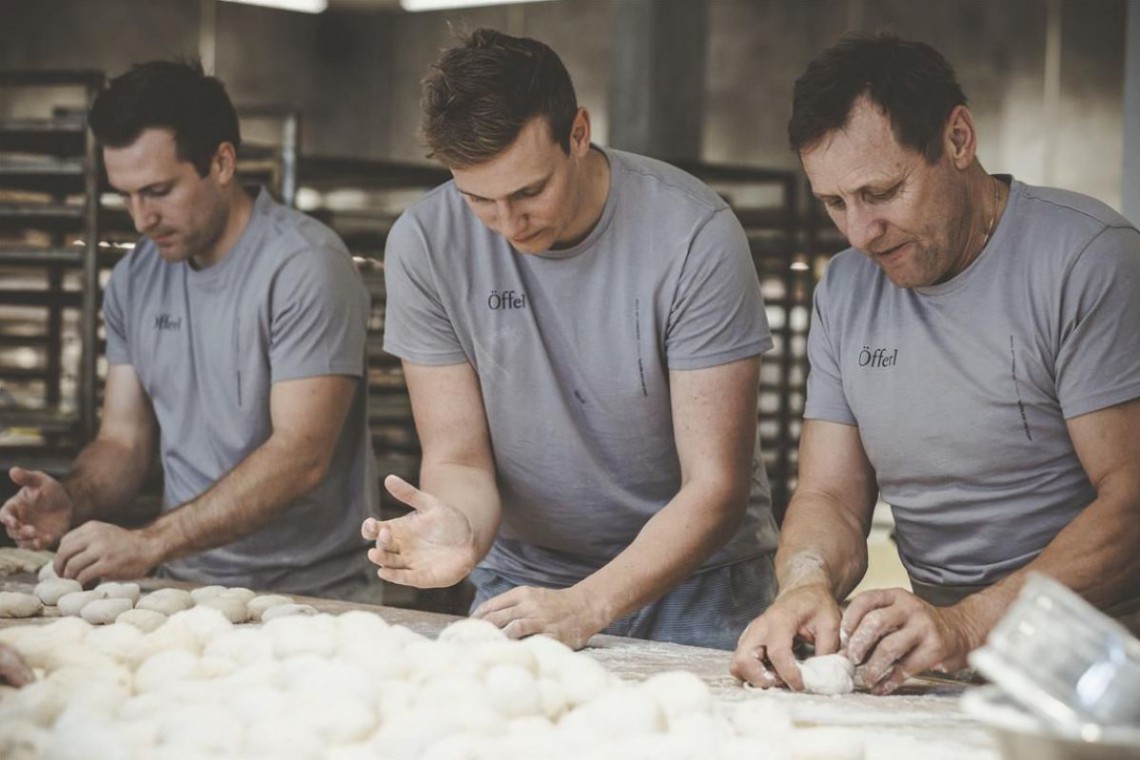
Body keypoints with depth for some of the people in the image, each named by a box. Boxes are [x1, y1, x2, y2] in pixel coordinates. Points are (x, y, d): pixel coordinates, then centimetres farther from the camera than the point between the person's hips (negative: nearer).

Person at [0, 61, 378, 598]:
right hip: (183, 591, 6)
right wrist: (73, 500, -9)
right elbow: (123, 439, 14)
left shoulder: (303, 266, -11)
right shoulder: (134, 280, 11)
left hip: (308, 596, -6)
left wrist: (149, 543, -25)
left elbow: (302, 456, -19)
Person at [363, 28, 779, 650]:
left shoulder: (695, 235, -17)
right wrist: (464, 532, -29)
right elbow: (457, 456, -5)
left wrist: (587, 605, -28)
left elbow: (715, 487, -16)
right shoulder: (423, 244, -9)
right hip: (522, 576, 2)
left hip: (691, 578, -2)